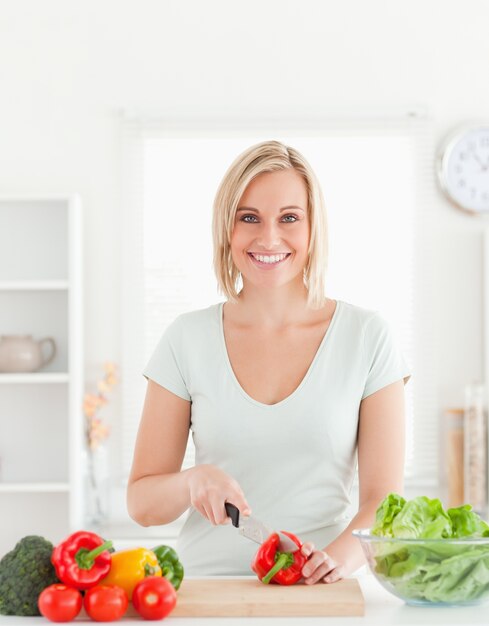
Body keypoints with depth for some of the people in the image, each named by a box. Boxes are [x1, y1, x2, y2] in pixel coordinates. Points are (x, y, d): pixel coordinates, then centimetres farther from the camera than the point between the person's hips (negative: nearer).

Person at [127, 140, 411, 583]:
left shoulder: (367, 336, 3)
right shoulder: (188, 339, 5)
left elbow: (383, 499, 1)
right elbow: (142, 503, 8)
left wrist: (342, 554, -19)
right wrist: (193, 481, -13)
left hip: (320, 596, 0)